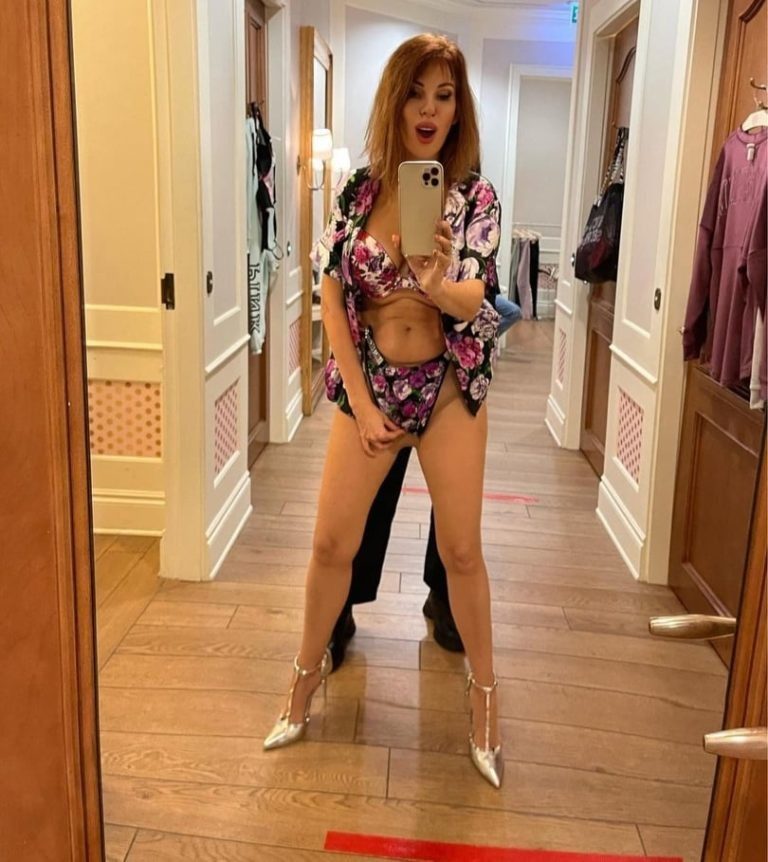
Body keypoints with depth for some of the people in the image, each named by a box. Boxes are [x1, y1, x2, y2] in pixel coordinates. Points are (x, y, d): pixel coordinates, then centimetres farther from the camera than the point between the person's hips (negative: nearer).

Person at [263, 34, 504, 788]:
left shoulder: (475, 195, -7)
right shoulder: (358, 190, -3)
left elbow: (473, 300, -18)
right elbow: (332, 299, -5)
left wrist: (435, 282, -42)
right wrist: (360, 402, -10)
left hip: (448, 385, -1)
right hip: (367, 382, 2)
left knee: (460, 549, 6)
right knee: (331, 542, 6)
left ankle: (485, 692, 25)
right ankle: (307, 676, 28)